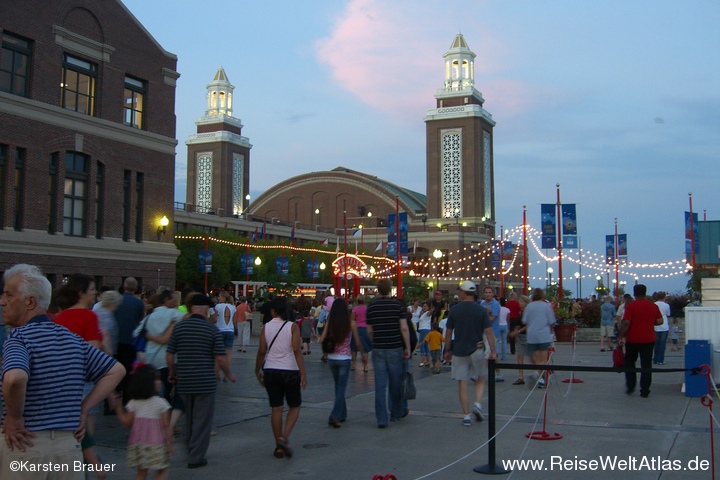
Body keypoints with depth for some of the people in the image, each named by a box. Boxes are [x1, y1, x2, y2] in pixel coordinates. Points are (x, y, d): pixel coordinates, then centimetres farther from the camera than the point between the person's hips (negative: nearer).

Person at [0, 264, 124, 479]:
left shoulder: (19, 337, -12)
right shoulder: (71, 338, 7)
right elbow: (116, 370, 11)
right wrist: (83, 409, 7)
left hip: (25, 445, -5)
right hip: (69, 444, 6)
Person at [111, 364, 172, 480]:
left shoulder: (133, 403, 0)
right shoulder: (161, 403, -8)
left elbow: (126, 422, 4)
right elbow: (166, 426, -7)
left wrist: (118, 408, 14)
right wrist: (170, 442, 1)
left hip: (138, 443, 4)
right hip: (156, 443, -4)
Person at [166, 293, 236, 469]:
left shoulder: (179, 327, 1)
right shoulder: (212, 330, -8)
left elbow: (169, 354, 3)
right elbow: (220, 358, -9)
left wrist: (172, 373, 20)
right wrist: (229, 374, 7)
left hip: (184, 382, 4)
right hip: (205, 382, -4)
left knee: (189, 419, 21)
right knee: (202, 420, 4)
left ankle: (191, 451, 34)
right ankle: (196, 458, 5)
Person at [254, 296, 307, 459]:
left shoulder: (266, 327, 0)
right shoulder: (292, 326, -5)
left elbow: (261, 351, 0)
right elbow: (296, 350, -13)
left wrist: (257, 370, 12)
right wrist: (303, 373, -13)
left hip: (271, 371, 2)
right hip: (290, 371, -2)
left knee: (276, 409, 8)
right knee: (294, 407, 12)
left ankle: (279, 447, 12)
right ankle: (284, 437, -7)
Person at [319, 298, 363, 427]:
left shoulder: (329, 322, -2)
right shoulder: (351, 323, -8)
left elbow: (321, 340, -6)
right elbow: (358, 343, -3)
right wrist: (362, 351, 17)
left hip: (331, 358, 3)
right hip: (344, 358, -3)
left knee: (338, 386, 18)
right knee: (341, 387, 1)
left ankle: (342, 414, 26)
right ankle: (335, 416, -12)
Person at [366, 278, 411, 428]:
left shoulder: (371, 307, 1)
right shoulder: (398, 305, -6)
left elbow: (369, 331, 7)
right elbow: (404, 328, -9)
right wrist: (407, 347, -2)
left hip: (378, 349, 1)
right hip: (395, 349, -1)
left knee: (380, 384, 1)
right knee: (395, 383, 13)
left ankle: (381, 419, -3)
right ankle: (396, 413, 26)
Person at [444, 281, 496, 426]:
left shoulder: (454, 310, -2)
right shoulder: (481, 310, -2)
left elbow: (448, 333, 2)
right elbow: (489, 332, -5)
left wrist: (447, 350, 13)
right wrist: (493, 351, 1)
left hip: (459, 351, 0)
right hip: (477, 350, 0)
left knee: (462, 384, 5)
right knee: (480, 380, 18)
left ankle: (466, 416, 4)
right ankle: (478, 404, -4)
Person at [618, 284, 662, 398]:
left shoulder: (630, 306, -9)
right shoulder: (653, 306, 3)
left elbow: (626, 323, -17)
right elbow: (660, 321, 4)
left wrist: (620, 337, -9)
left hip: (632, 340, -2)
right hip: (648, 340, 3)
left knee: (629, 362, 15)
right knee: (646, 365, 4)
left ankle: (630, 387, 12)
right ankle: (645, 391, 3)